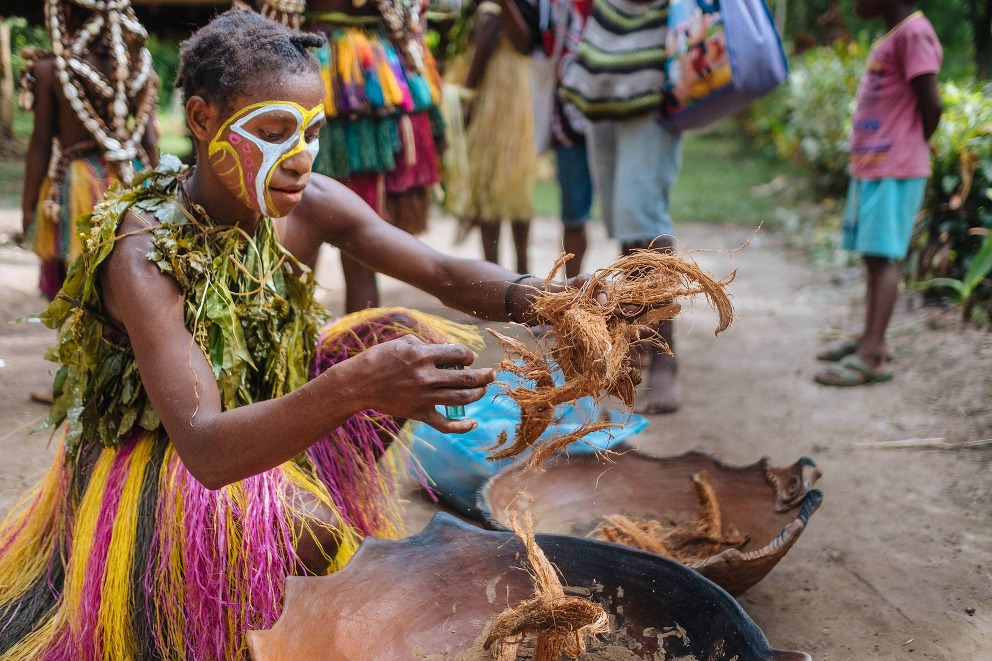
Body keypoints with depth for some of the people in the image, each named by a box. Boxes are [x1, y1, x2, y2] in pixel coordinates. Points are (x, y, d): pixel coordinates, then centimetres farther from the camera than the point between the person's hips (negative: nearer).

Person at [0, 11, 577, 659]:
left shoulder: (311, 204, -15)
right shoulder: (144, 252, -31)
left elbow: (448, 275, -17)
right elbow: (204, 448, -41)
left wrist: (547, 301, -38)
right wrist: (355, 385, -57)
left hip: (271, 404, 6)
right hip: (156, 463, -6)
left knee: (410, 334, -9)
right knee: (307, 530, -33)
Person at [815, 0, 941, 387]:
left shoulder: (913, 32, -12)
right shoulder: (891, 36, 17)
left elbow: (931, 104, -15)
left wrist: (912, 148, -1)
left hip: (894, 171, -9)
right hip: (870, 167, 9)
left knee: (882, 256, -11)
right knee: (873, 256, 13)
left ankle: (872, 356, -12)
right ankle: (870, 339, 23)